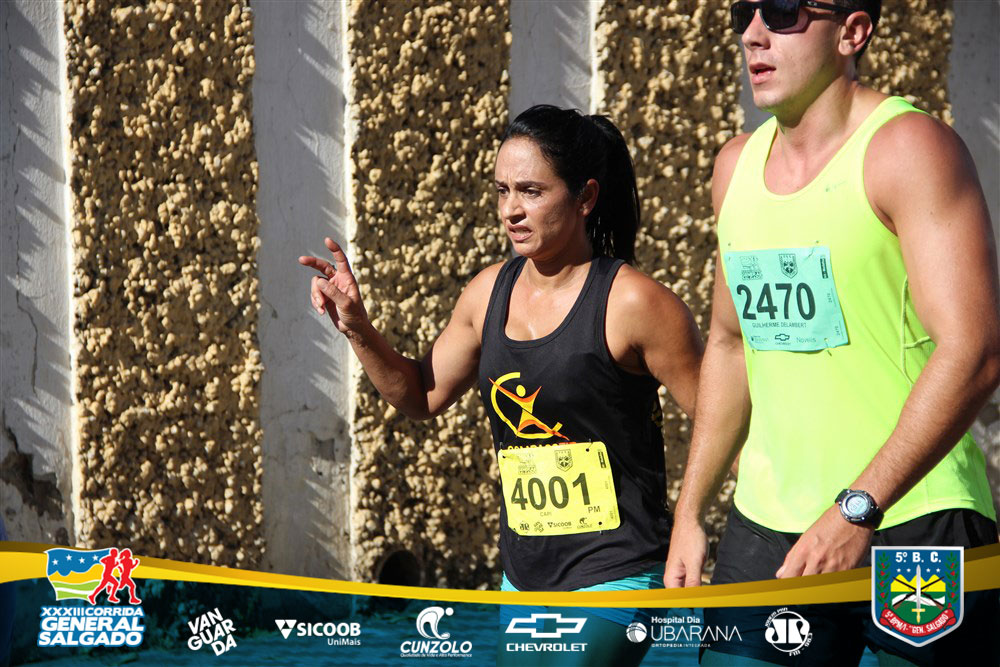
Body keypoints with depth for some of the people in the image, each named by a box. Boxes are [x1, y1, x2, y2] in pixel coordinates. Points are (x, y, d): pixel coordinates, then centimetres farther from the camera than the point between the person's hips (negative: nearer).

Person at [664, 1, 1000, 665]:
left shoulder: (907, 149, -10)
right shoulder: (736, 167, 12)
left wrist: (859, 509, -23)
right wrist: (690, 513, 17)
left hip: (914, 526, -6)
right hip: (766, 531, 6)